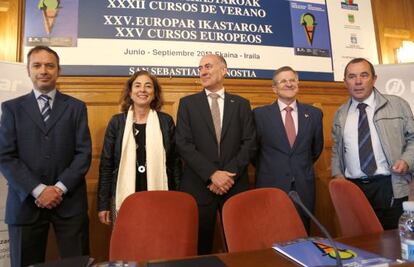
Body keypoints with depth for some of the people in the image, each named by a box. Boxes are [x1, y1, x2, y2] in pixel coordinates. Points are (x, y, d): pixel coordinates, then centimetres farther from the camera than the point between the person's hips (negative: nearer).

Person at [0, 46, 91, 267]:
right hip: (26, 201, 1)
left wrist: (60, 188, -10)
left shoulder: (76, 107, 8)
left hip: (69, 201, 0)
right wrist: (38, 190, -11)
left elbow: (84, 153, 0)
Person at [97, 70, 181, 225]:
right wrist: (103, 204, 1)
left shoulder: (166, 121, 1)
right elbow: (106, 164, 3)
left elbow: (175, 161, 3)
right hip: (124, 199, 1)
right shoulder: (117, 122, 2)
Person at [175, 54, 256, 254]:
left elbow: (249, 143, 0)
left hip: (235, 185, 1)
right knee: (200, 247, 11)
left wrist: (228, 174, -12)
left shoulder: (241, 104, 8)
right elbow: (184, 144, -6)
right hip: (198, 185, -1)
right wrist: (212, 174, -15)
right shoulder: (187, 103, 4)